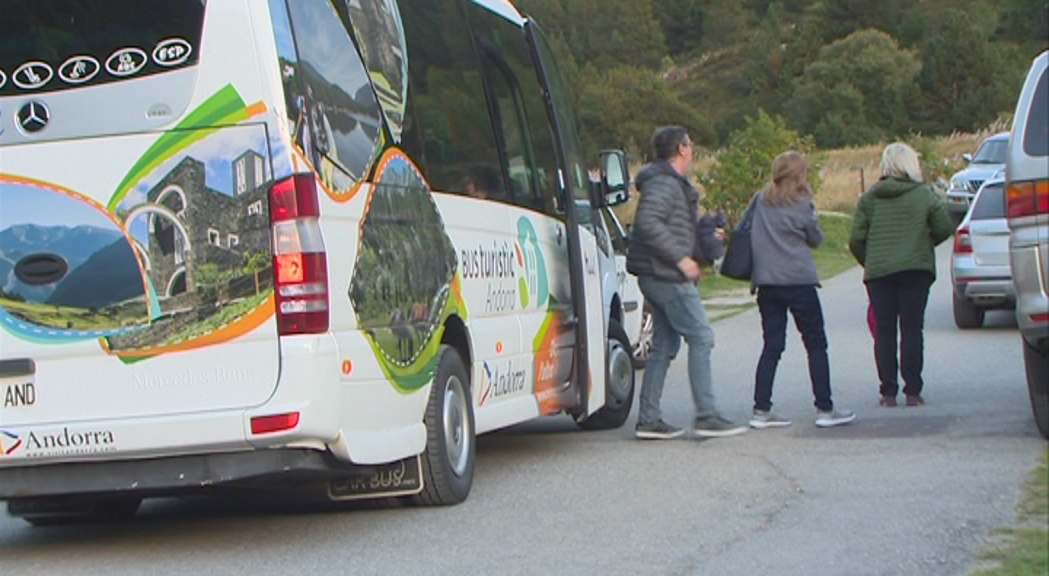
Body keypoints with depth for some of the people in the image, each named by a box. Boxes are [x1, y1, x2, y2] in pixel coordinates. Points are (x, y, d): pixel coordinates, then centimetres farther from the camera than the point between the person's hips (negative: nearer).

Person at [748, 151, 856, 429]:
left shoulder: (760, 201, 5)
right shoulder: (802, 204, -7)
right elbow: (816, 239, 2)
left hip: (766, 282, 5)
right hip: (798, 281, -5)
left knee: (772, 346, 9)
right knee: (816, 345, 4)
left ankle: (761, 410, 3)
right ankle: (825, 409, 4)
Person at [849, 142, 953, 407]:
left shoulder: (869, 197, 4)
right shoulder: (925, 195, 1)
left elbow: (856, 239, 2)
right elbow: (944, 229, 0)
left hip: (878, 272, 1)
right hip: (916, 269, -1)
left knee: (884, 332, 4)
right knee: (912, 330, 2)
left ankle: (888, 392, 2)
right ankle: (913, 391, -1)